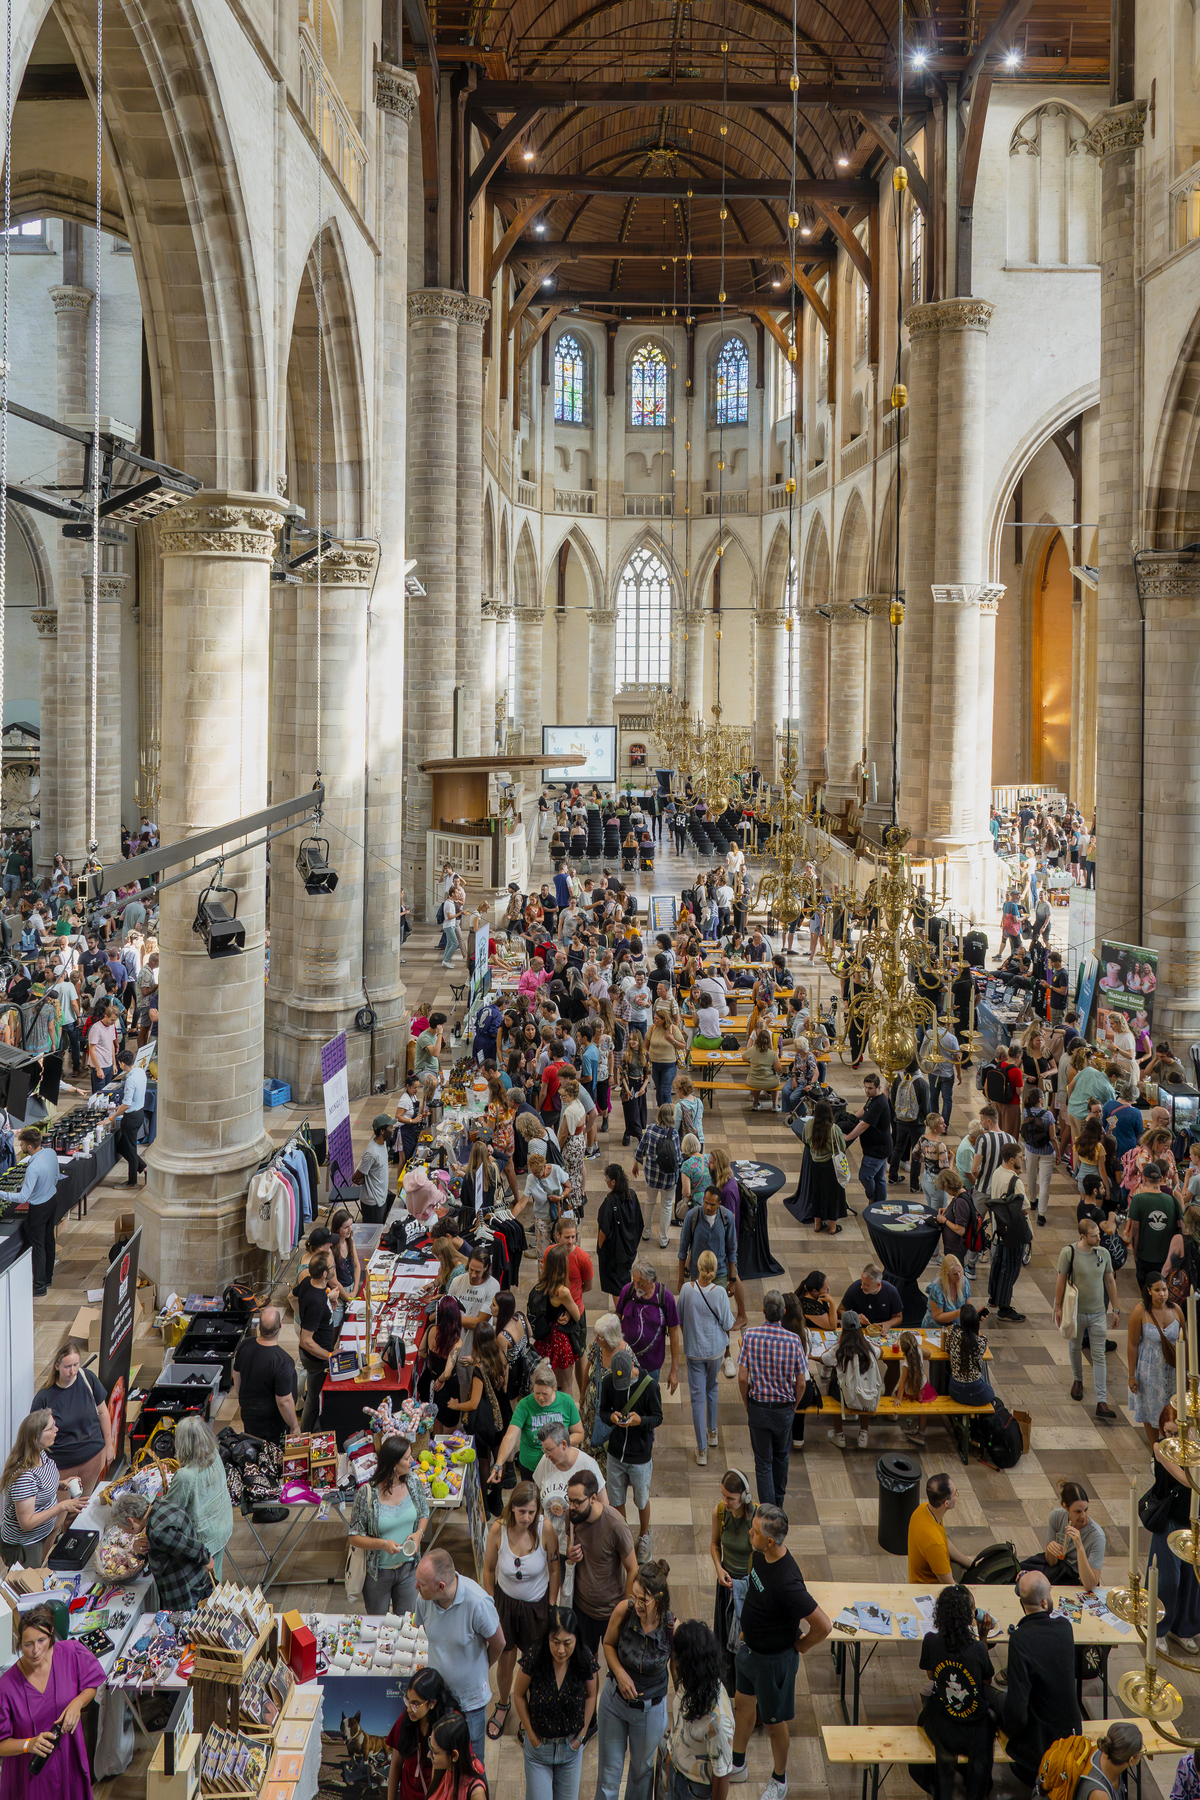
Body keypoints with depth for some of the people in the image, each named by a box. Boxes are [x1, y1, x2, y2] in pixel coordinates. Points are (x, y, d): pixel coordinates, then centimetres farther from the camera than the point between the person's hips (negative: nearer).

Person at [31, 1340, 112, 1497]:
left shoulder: (87, 1378, -11)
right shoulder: (44, 1396, -18)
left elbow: (103, 1412, 2)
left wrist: (108, 1445, 7)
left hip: (93, 1455, 2)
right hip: (62, 1463, -2)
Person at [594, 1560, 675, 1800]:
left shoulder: (672, 1628, -27)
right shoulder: (624, 1610, -23)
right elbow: (608, 1644, -3)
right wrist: (620, 1673, -20)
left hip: (651, 1709, -1)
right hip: (614, 1700, 1)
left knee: (642, 1767, 23)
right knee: (609, 1767, 16)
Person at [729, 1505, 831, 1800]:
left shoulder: (787, 1582, -38)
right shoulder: (760, 1555, -13)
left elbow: (823, 1625, -35)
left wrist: (800, 1646, -16)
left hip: (774, 1659, -8)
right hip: (750, 1648, 8)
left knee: (774, 1722, 15)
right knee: (743, 1704, 26)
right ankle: (737, 1765, 49)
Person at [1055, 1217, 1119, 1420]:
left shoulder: (1103, 1253, -3)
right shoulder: (1069, 1253, -14)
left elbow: (1110, 1281, 7)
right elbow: (1061, 1281, -6)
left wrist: (1115, 1309, 10)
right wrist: (1058, 1308, -4)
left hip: (1098, 1312, 2)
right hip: (1075, 1311, -2)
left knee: (1099, 1356, -1)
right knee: (1075, 1348, 18)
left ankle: (1101, 1402, -2)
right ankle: (1078, 1380, 46)